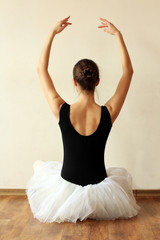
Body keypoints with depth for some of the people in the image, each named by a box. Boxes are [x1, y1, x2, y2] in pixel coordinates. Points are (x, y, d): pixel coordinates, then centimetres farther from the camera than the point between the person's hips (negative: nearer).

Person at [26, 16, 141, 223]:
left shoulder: (62, 111, -19)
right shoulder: (108, 113, -18)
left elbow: (41, 69, -3)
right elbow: (128, 71, -3)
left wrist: (53, 33, -1)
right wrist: (118, 34, 0)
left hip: (66, 190, -1)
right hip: (100, 196, 1)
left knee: (39, 165, 32)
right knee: (123, 174, 37)